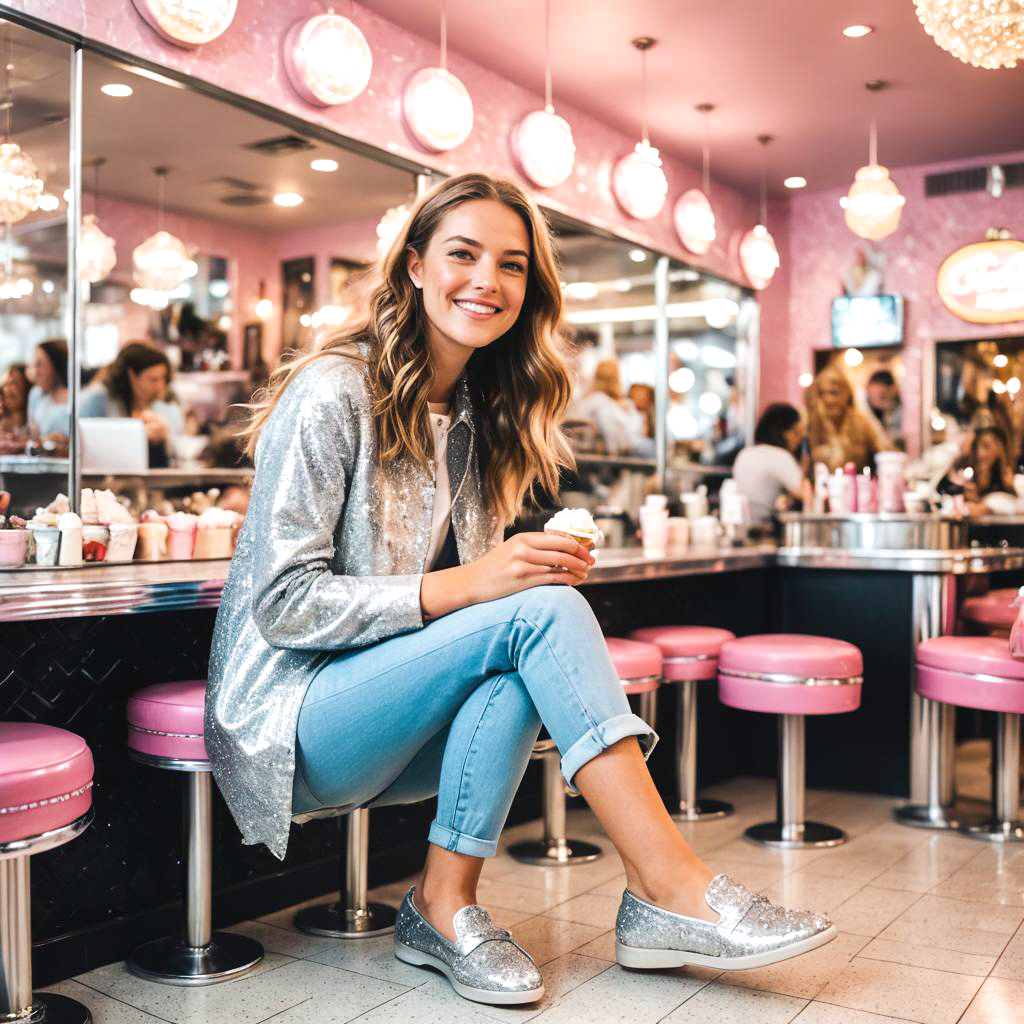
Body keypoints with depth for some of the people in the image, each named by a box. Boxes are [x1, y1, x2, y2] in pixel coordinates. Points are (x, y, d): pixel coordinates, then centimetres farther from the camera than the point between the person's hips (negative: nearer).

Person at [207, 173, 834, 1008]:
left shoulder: (480, 416, 9)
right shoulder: (334, 392, -13)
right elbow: (284, 603, -17)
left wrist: (533, 572, -9)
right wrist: (463, 587, -28)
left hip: (390, 724, 6)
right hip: (294, 720, -6)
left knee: (530, 629, -27)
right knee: (541, 613, -27)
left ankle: (444, 906, -16)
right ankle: (673, 892, -24)